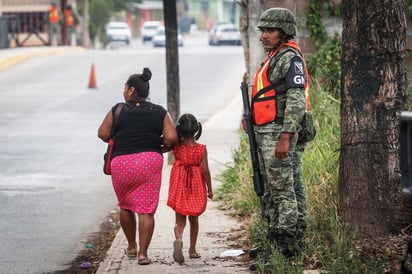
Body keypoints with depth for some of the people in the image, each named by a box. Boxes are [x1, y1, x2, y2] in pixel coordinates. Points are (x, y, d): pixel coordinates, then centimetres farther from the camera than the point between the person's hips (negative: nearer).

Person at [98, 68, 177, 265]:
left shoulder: (118, 110, 3)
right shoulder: (159, 112, 5)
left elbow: (103, 134, 3)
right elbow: (171, 139, -4)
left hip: (121, 162, 0)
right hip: (150, 161, 0)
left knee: (125, 206, 20)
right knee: (146, 210, 0)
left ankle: (131, 248, 29)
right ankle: (143, 253, -5)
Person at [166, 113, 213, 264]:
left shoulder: (176, 147, -8)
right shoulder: (201, 149, -9)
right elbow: (205, 170, -8)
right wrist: (210, 189, 0)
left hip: (179, 187, -1)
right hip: (197, 188, 1)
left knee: (180, 220, 3)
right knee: (194, 219, 17)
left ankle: (178, 239, -27)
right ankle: (192, 250, 23)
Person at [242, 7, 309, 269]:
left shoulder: (290, 58, -13)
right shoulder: (273, 57, 19)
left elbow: (296, 99, -21)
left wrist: (285, 137, -26)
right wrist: (250, 115, 16)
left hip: (279, 132, -11)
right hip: (265, 132, 11)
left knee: (283, 189, -10)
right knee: (270, 191, 13)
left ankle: (287, 250, -11)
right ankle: (274, 244, 19)